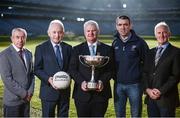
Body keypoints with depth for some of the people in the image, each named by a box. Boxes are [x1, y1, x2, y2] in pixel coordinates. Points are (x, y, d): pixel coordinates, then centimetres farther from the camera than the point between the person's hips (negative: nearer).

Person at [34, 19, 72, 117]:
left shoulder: (68, 48, 7)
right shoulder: (41, 48, -3)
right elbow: (37, 69, -4)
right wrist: (48, 79, -20)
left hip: (65, 91, 3)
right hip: (48, 91, -3)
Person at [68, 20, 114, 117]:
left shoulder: (107, 49, 8)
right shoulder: (77, 49, 8)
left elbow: (110, 70, 3)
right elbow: (72, 69, 1)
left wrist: (102, 81, -14)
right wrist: (81, 82, -15)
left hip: (101, 92, 0)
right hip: (82, 94, 0)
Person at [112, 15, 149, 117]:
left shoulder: (139, 42, -6)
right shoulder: (115, 43, 7)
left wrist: (142, 75, -5)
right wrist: (114, 75, 6)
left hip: (134, 85, -3)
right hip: (118, 84, 4)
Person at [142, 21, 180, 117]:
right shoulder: (150, 52, 14)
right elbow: (145, 73, 10)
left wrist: (161, 91, -15)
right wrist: (147, 89, -6)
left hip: (166, 98, -4)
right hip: (150, 97, 5)